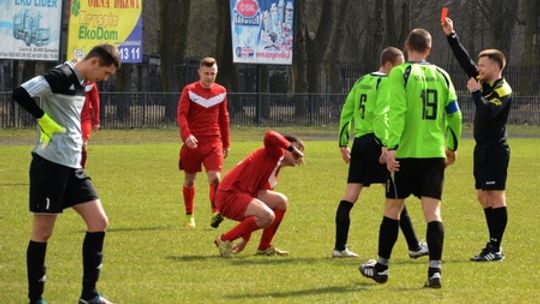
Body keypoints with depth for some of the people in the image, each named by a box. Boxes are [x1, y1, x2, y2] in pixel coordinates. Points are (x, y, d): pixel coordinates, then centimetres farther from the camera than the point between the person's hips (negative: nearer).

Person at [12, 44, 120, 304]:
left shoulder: (80, 83, 14)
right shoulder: (62, 76, -15)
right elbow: (21, 93, -25)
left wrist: (79, 144, 15)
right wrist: (45, 120, -17)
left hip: (72, 167, 9)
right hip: (50, 164, -9)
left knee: (99, 223, 5)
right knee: (43, 232, 0)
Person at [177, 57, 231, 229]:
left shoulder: (221, 92, 8)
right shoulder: (189, 91, -2)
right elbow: (181, 115, -11)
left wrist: (226, 143, 19)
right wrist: (187, 135, -28)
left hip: (214, 143, 1)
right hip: (193, 142, -1)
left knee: (215, 178, -17)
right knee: (189, 180, 8)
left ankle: (215, 214, -25)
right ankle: (189, 216, 22)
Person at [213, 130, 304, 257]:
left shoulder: (274, 173, 23)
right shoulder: (275, 153, -3)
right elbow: (269, 137, -29)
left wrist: (245, 238, 25)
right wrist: (292, 147, -16)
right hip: (228, 195, -9)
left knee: (281, 201, 7)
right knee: (267, 216, -26)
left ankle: (264, 247, 11)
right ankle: (225, 240, -10)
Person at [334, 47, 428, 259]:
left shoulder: (362, 81, 17)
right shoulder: (386, 83, -7)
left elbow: (346, 112, 17)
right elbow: (381, 115, -19)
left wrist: (343, 143, 21)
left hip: (359, 142, 7)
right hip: (375, 142, -7)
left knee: (350, 195, 4)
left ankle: (340, 247, 1)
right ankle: (414, 246, 1)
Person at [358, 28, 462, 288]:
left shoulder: (400, 73, -4)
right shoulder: (441, 75, 9)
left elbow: (397, 111, -14)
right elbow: (454, 114, 9)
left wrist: (392, 147, -17)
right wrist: (452, 147, 20)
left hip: (407, 152, -3)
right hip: (435, 152, 3)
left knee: (392, 208, 10)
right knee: (433, 211, 1)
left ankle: (381, 267, 19)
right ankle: (434, 270, -10)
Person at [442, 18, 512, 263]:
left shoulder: (503, 91, -13)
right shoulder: (484, 82, 10)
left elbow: (488, 111, -29)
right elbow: (465, 61, 14)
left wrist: (475, 92, -19)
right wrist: (451, 36, 10)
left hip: (495, 150, -9)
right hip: (483, 149, 9)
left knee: (495, 197, -8)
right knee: (483, 197, 10)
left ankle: (496, 249, -8)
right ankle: (493, 246, 15)